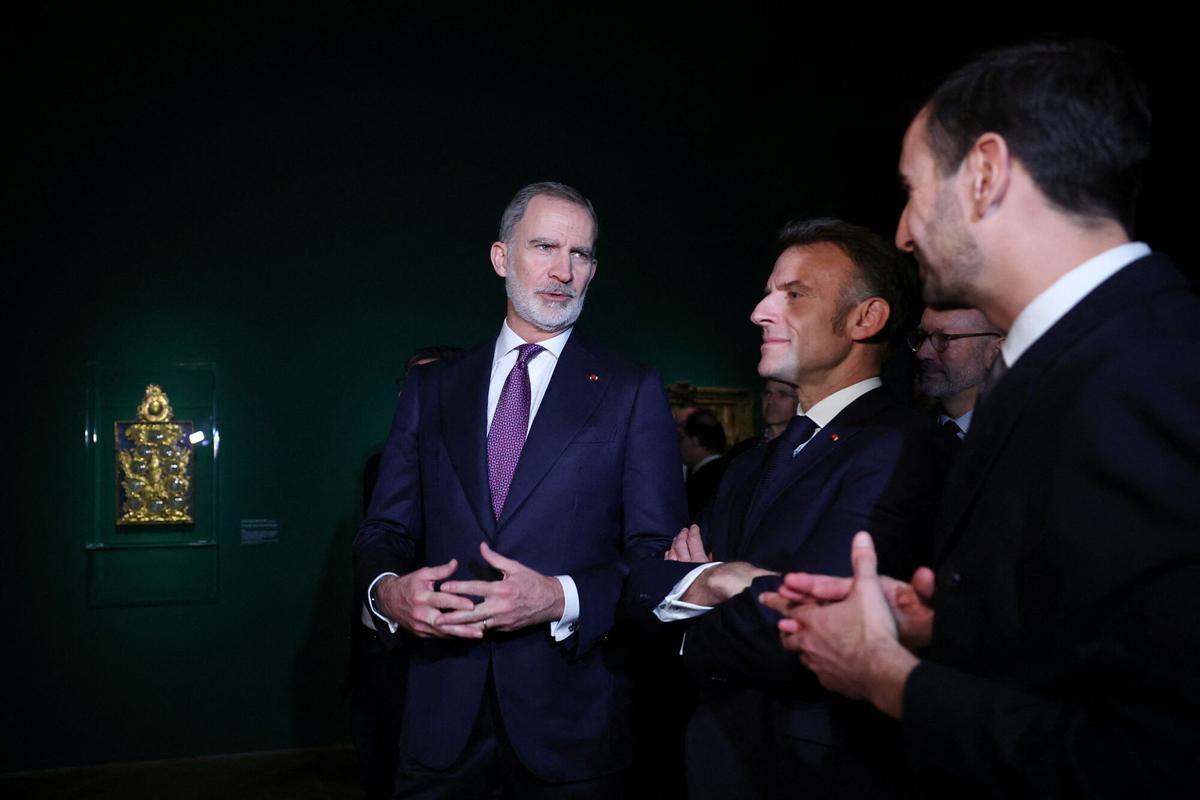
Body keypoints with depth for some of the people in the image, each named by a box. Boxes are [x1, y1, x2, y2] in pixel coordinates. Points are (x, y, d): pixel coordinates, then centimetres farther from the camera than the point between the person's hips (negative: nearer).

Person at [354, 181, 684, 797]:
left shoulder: (633, 393, 0)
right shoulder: (430, 389, 8)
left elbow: (658, 554, -5)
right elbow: (385, 530, 8)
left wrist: (561, 598, -20)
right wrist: (387, 588, -14)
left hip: (570, 716, -2)